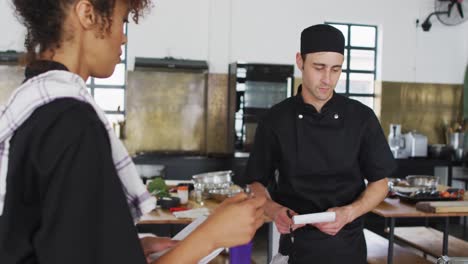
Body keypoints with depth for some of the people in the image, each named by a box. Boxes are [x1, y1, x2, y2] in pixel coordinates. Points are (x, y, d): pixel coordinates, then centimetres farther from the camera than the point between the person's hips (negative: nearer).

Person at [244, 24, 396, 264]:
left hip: (347, 244, 1)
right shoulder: (275, 119, -6)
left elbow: (379, 183, -1)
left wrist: (349, 213, -18)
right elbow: (257, 182, 1)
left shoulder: (361, 117, -6)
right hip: (296, 244, 0)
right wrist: (273, 210, -19)